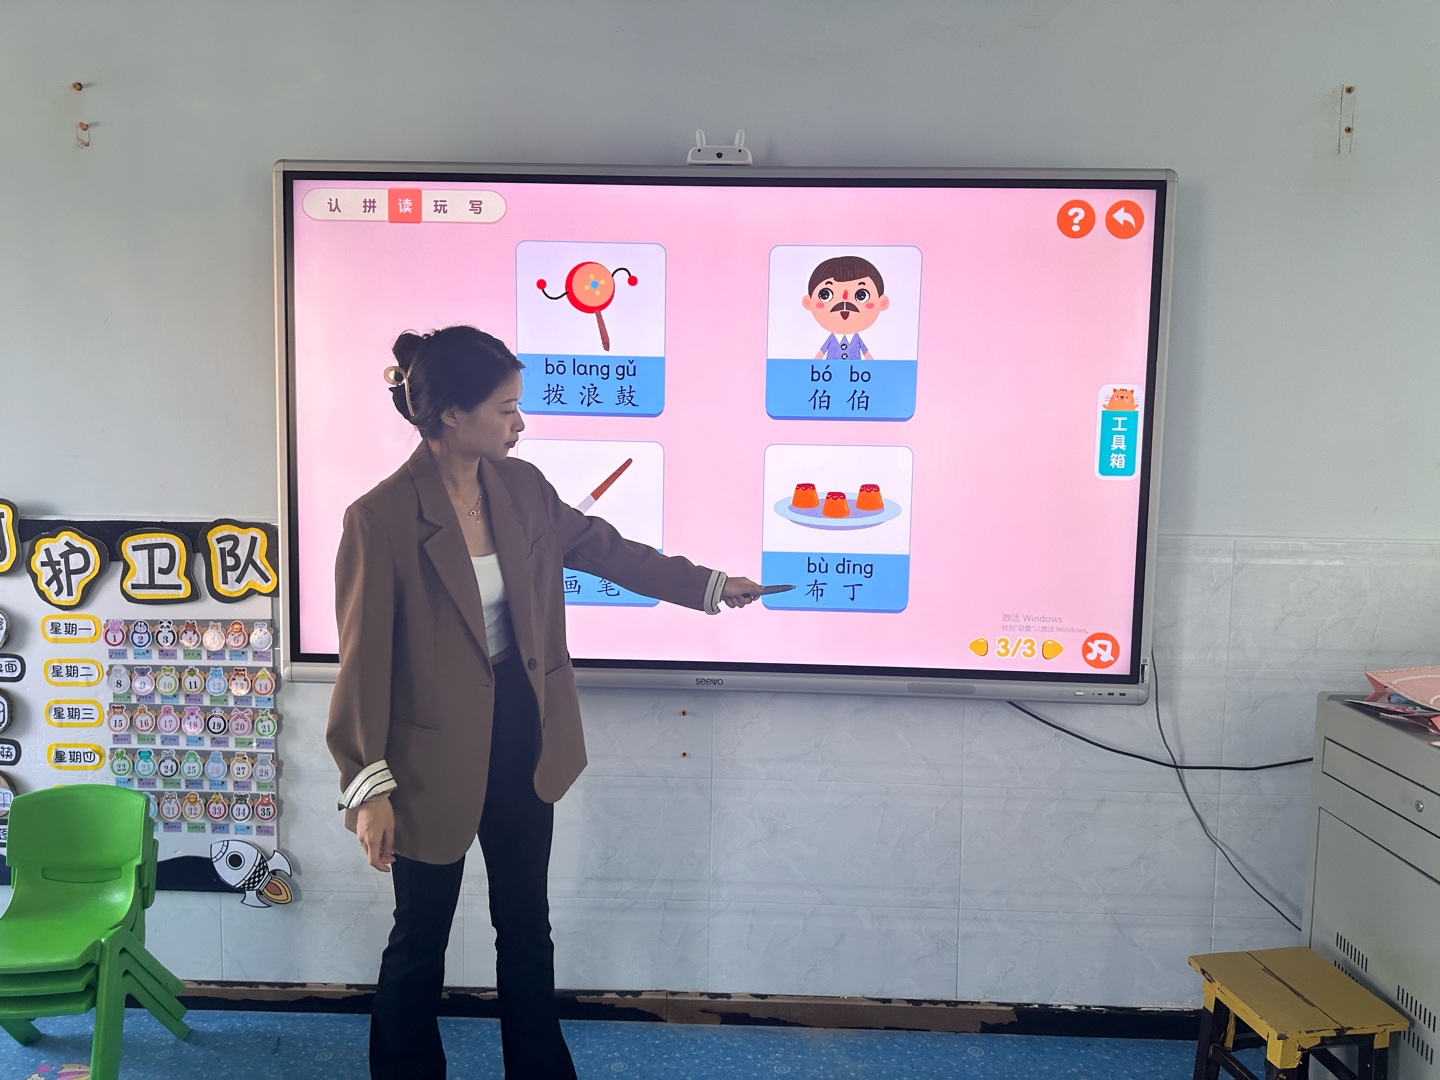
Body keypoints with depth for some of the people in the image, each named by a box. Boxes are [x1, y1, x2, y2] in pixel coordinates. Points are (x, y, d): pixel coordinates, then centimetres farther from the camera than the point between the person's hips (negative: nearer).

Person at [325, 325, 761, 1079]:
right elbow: (365, 661, -17)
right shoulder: (381, 518, -20)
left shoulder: (522, 486, -2)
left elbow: (605, 548, 11)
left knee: (526, 927, 20)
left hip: (524, 740, 6)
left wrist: (710, 585, 12)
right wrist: (367, 786, -16)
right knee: (421, 939, 14)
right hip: (434, 759, -5)